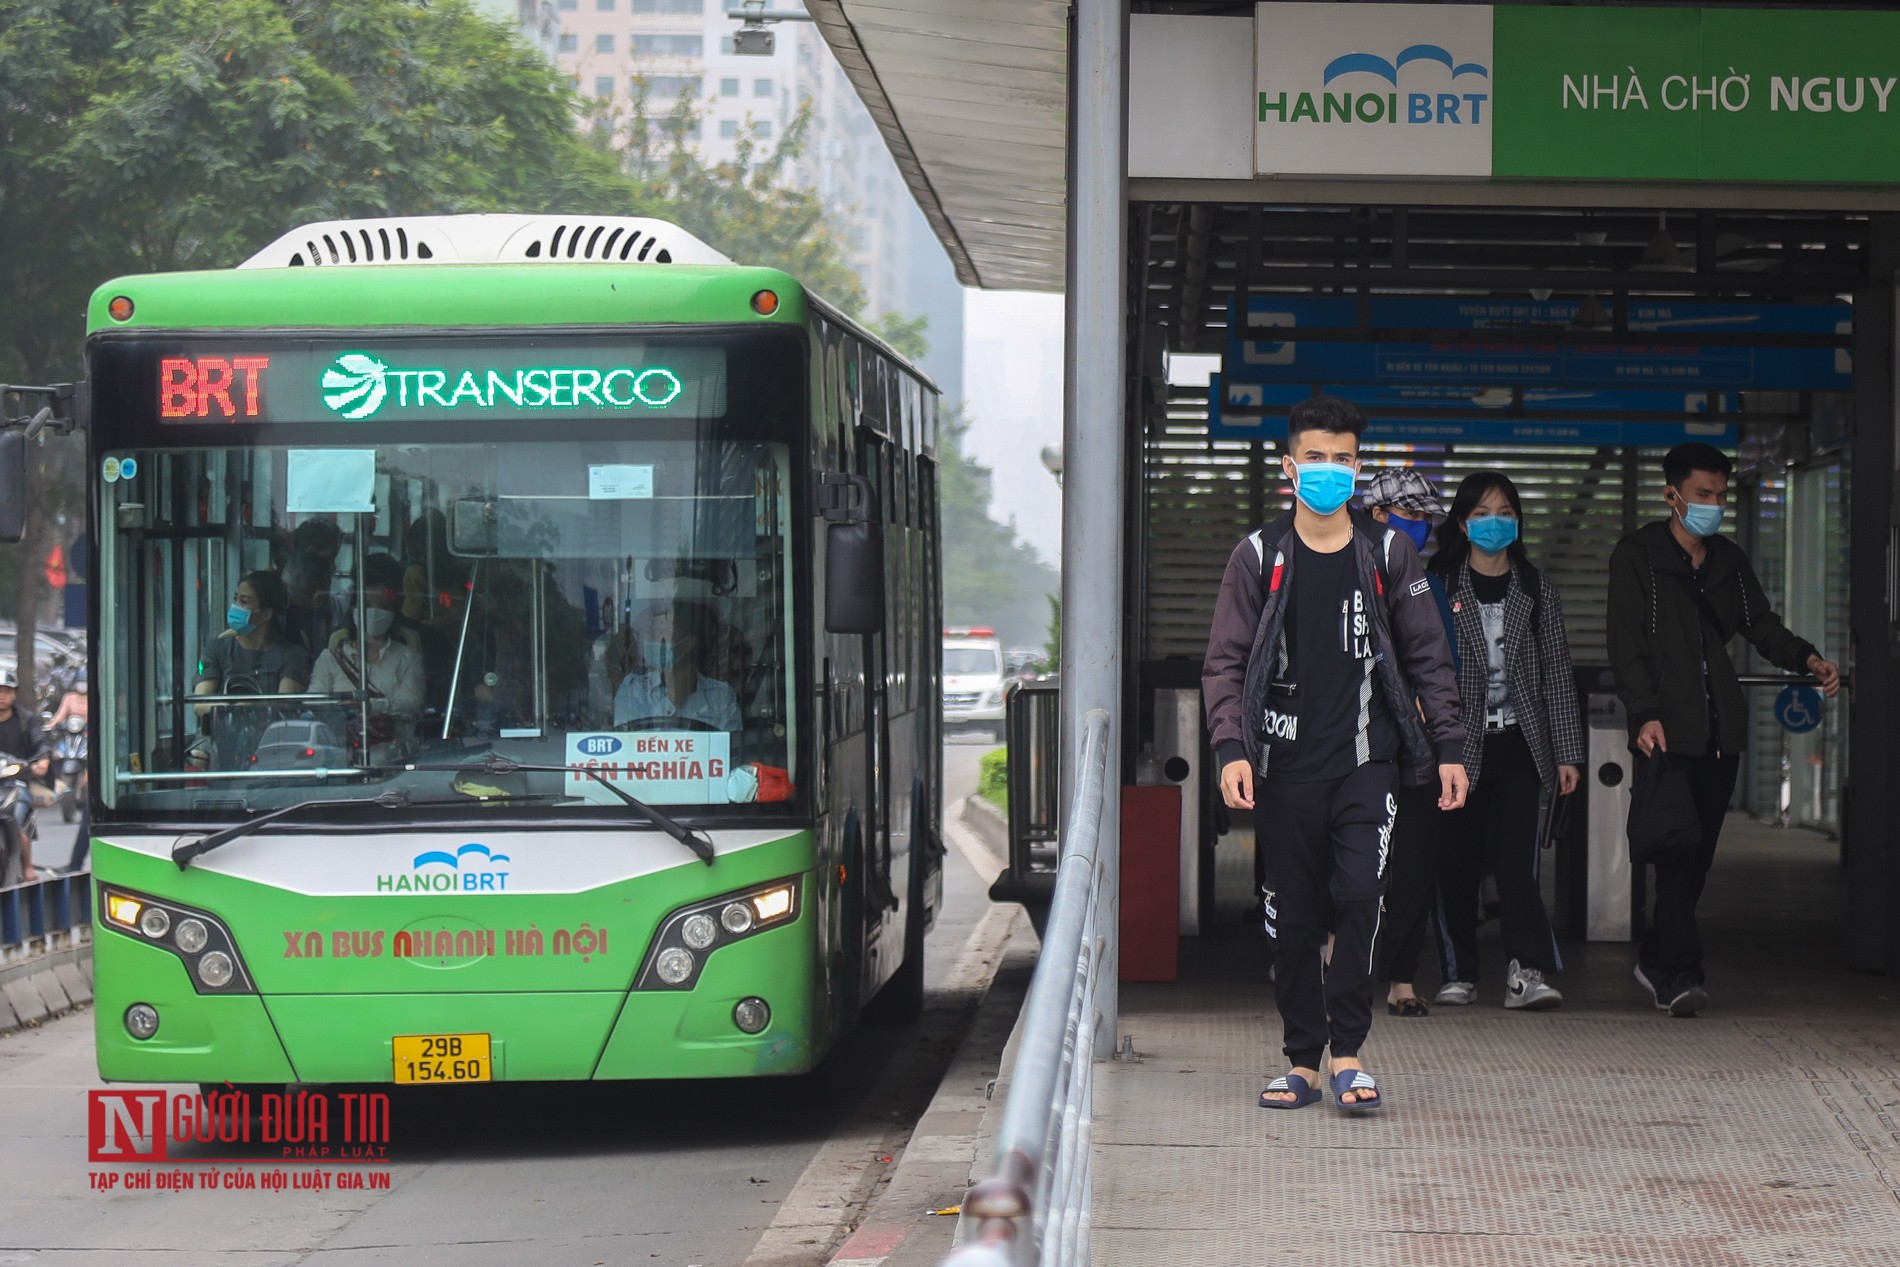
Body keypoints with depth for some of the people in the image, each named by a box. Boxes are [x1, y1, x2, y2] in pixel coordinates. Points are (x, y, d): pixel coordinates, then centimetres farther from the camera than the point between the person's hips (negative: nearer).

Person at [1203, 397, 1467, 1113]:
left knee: (1359, 895, -14)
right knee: (1293, 916, 3)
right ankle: (1303, 1061, 11)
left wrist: (1448, 748, 6)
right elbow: (1225, 662, 4)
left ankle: (1347, 1054, -7)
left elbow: (1427, 658, 12)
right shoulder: (1259, 557, 6)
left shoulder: (1388, 555, 8)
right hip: (1284, 768, 1)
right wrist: (1231, 748, -9)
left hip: (1365, 764, 0)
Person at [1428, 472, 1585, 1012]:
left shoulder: (1538, 591, 11)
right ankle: (1460, 974, 10)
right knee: (1456, 864, 1)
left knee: (1517, 860, -11)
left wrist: (1567, 753, 7)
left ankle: (1527, 973, -18)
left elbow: (1558, 675, 12)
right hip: (1458, 745, 0)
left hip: (1519, 745, 0)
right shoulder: (1439, 588, 4)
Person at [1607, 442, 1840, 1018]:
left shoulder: (1729, 560, 17)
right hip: (1666, 731, -6)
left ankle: (1656, 960, 21)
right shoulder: (1637, 556, 0)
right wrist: (1645, 713, -19)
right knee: (1676, 851, -13)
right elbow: (1627, 644, -7)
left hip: (1720, 732, 6)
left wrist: (1807, 658, -3)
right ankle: (1679, 974, -16)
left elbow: (1762, 626, 18)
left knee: (1698, 854, 7)